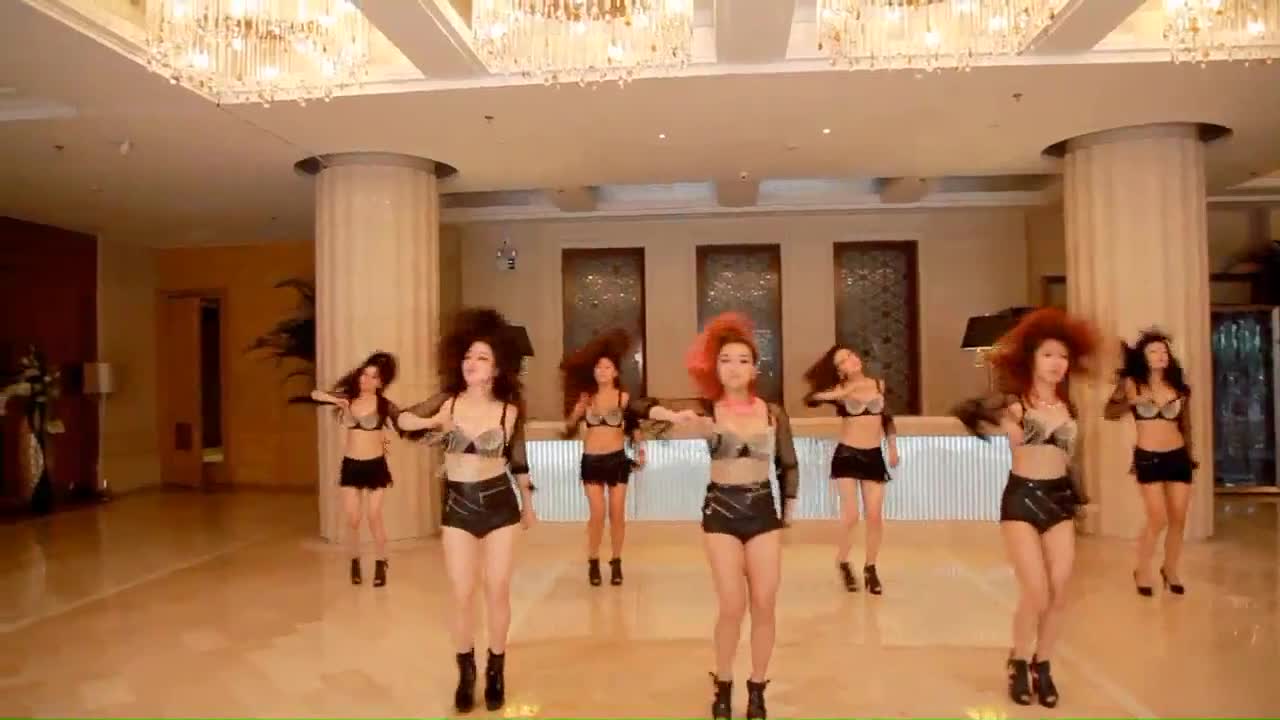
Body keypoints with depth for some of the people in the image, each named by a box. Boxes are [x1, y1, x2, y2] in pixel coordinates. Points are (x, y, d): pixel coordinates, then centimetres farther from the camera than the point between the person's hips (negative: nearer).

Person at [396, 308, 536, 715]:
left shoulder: (509, 410, -6)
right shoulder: (446, 403, -5)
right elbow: (403, 420, 7)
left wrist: (528, 503, 16)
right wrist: (426, 426, -14)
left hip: (500, 504, -1)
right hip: (458, 506, 1)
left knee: (498, 592, 6)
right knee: (462, 595, 3)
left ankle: (495, 670, 23)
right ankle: (466, 673, 21)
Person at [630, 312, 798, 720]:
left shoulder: (774, 414, -1)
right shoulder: (705, 409, -5)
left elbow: (789, 467, 12)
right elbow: (641, 407, -13)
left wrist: (788, 512, 13)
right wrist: (674, 417, -32)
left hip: (764, 511, 2)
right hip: (721, 512, -2)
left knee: (764, 606, 4)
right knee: (732, 607, -2)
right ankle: (723, 686, 21)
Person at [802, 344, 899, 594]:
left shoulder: (878, 384, 5)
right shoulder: (840, 390, -6)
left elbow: (888, 418, 16)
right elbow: (810, 399, -21)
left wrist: (893, 449, 14)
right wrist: (842, 393, -25)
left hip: (874, 457, 3)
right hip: (846, 456, -3)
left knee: (875, 516, 2)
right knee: (850, 516, -7)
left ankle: (870, 569, 20)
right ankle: (843, 564, 17)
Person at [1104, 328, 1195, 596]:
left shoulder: (1179, 386, 6)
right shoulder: (1132, 383, -3)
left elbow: (1185, 425, 15)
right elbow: (1109, 412, -8)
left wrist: (1190, 455, 18)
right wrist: (1133, 401, -21)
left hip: (1178, 457, 4)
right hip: (1148, 458, -3)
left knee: (1178, 520, 6)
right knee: (1158, 520, -7)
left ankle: (1170, 570, 26)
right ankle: (1142, 571, 13)